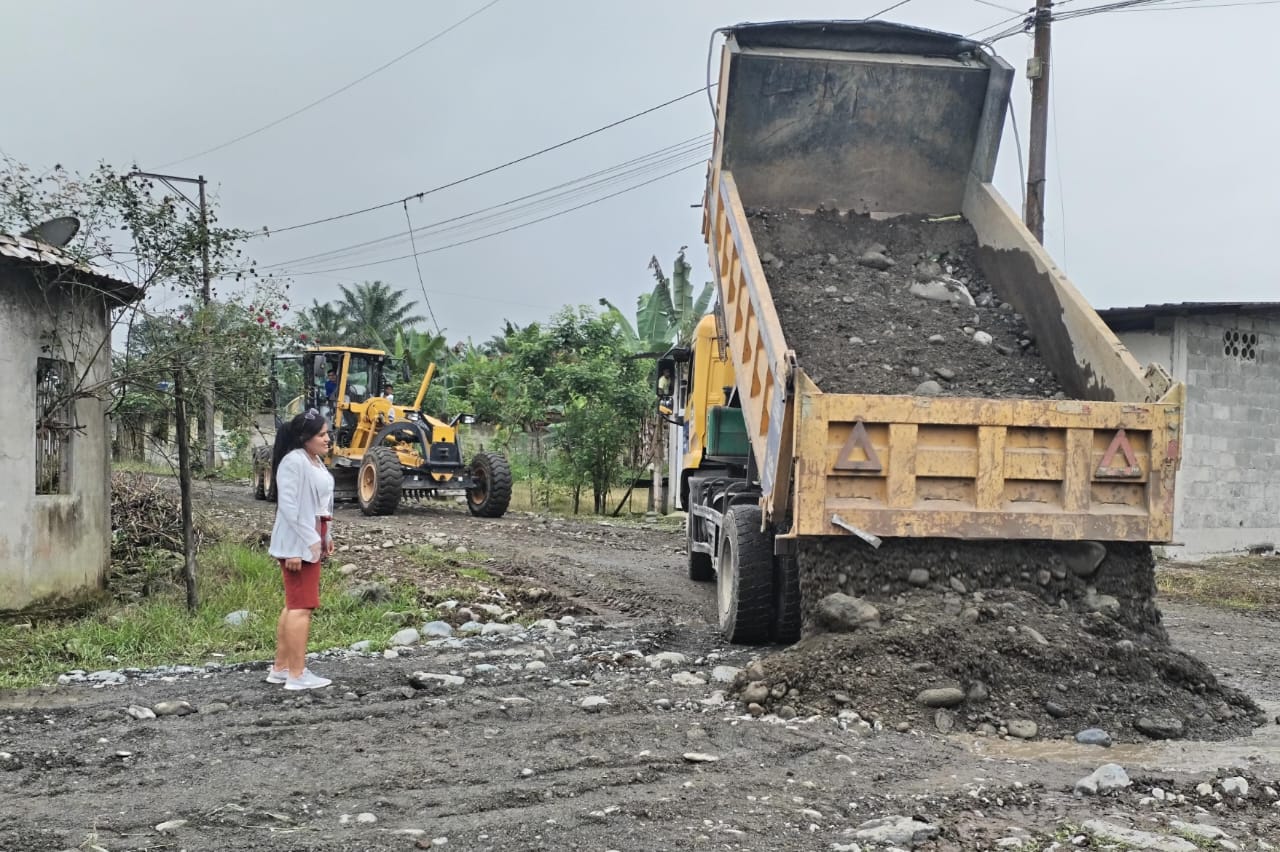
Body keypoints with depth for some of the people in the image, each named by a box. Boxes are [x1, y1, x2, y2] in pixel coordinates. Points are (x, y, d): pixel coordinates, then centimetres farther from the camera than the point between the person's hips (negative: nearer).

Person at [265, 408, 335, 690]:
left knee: (294, 604, 15)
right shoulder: (294, 461, -17)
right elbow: (288, 505, -22)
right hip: (298, 543, -10)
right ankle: (297, 674, -7)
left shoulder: (315, 460, 13)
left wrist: (325, 536, 17)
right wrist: (296, 547, -25)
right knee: (302, 606, -9)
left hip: (312, 540, 11)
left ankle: (280, 668, 22)